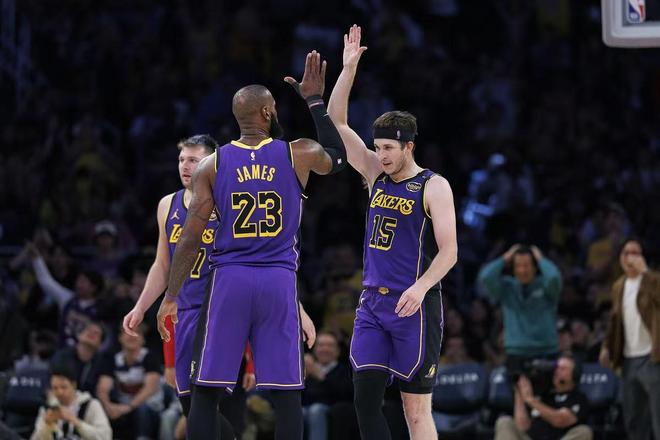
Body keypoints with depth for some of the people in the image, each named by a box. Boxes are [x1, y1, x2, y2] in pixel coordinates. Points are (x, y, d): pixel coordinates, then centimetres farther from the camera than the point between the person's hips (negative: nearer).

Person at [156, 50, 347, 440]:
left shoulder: (213, 165, 2)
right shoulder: (299, 155, 2)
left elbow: (191, 237, 0)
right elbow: (338, 158, 26)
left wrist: (172, 297, 4)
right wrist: (315, 102, 30)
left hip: (230, 280, 0)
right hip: (279, 281, 0)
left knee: (206, 391, 3)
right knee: (287, 394, 3)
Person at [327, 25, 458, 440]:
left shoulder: (433, 187, -6)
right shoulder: (376, 174, 10)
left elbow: (449, 251, -13)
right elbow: (336, 123, 9)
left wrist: (421, 287, -29)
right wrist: (349, 68, 0)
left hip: (414, 307, -6)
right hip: (373, 302, 6)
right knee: (365, 398, -3)